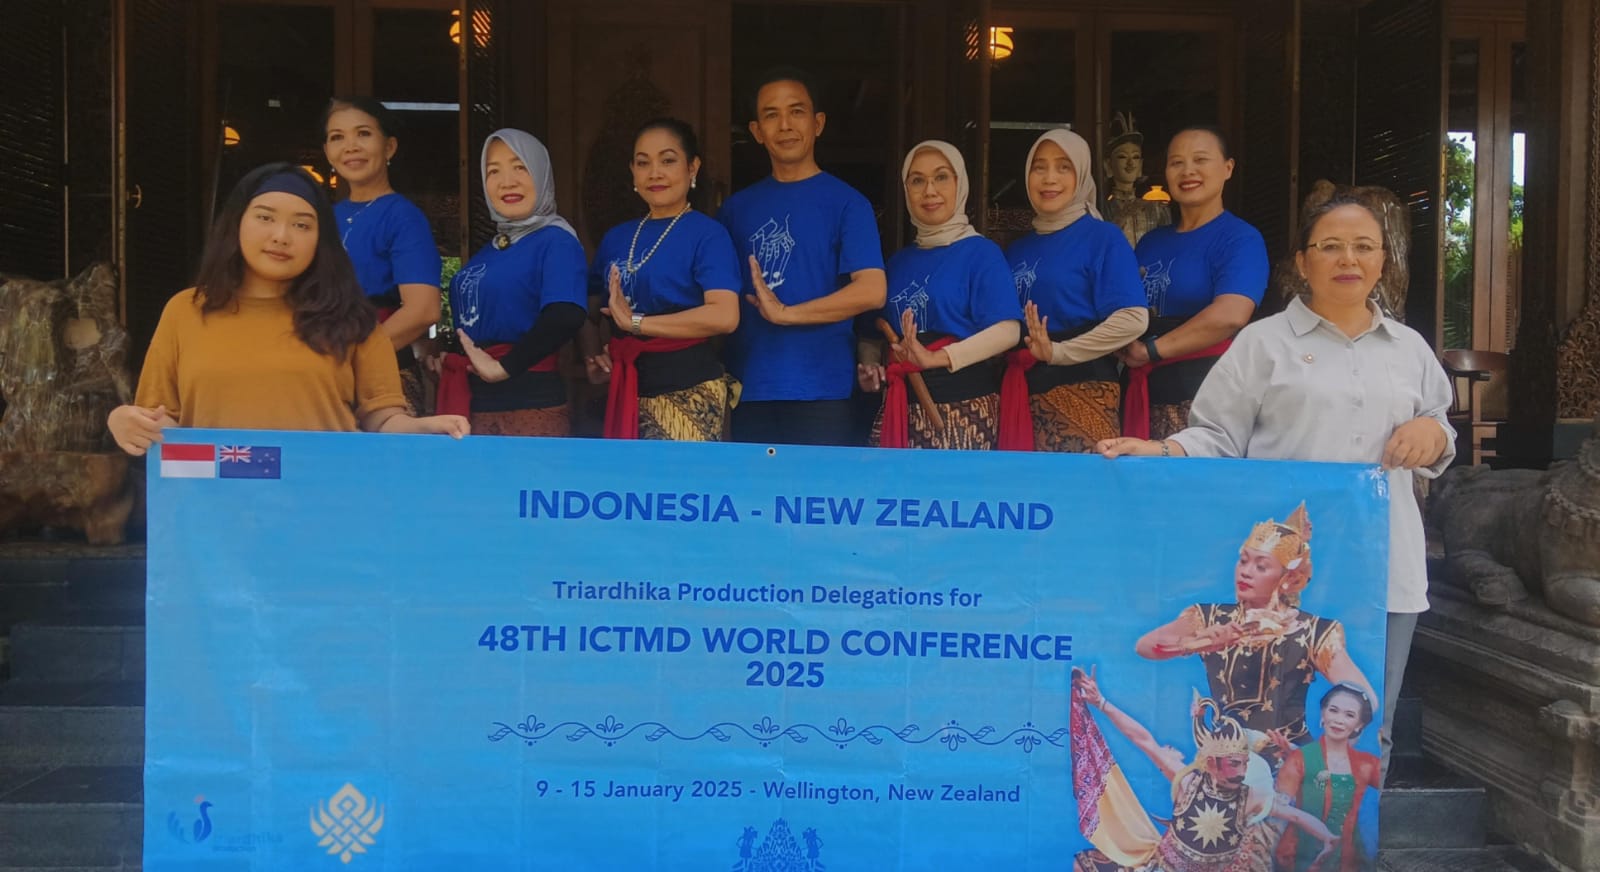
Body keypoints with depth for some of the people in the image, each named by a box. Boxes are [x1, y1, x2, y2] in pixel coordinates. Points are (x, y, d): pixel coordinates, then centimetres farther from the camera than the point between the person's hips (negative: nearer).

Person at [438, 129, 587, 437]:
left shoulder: (555, 242, -9)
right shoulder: (489, 250, 15)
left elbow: (566, 317, -26)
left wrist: (502, 367, -20)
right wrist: (447, 357, 2)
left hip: (530, 405, -7)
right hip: (474, 402, 8)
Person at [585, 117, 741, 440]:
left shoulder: (708, 234, -7)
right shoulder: (616, 238, 11)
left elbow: (724, 316, -21)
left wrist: (636, 322, -16)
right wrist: (593, 354, 1)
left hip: (688, 388, -6)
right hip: (626, 386, 6)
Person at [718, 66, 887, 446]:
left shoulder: (847, 203, -1)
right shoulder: (736, 207, 12)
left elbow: (872, 291, -13)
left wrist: (785, 313, -14)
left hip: (820, 389, -3)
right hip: (747, 387, 4)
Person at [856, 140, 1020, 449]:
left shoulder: (981, 253, -3)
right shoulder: (899, 261, 15)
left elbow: (1007, 330, -15)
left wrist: (936, 358, -26)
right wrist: (869, 366, 0)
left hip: (963, 409, -5)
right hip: (900, 408, 5)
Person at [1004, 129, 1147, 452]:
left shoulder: (1102, 238, -2)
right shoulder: (1017, 250, 15)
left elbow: (1132, 319, -13)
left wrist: (1057, 352, -18)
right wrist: (1016, 354, -2)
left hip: (1083, 391, -5)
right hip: (1023, 390, 5)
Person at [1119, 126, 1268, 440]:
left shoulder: (1240, 238, -6)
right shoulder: (1151, 241, 15)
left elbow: (1230, 315, -22)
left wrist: (1151, 350, -15)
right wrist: (1125, 347, -7)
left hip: (1205, 393, -6)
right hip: (1145, 392, 6)